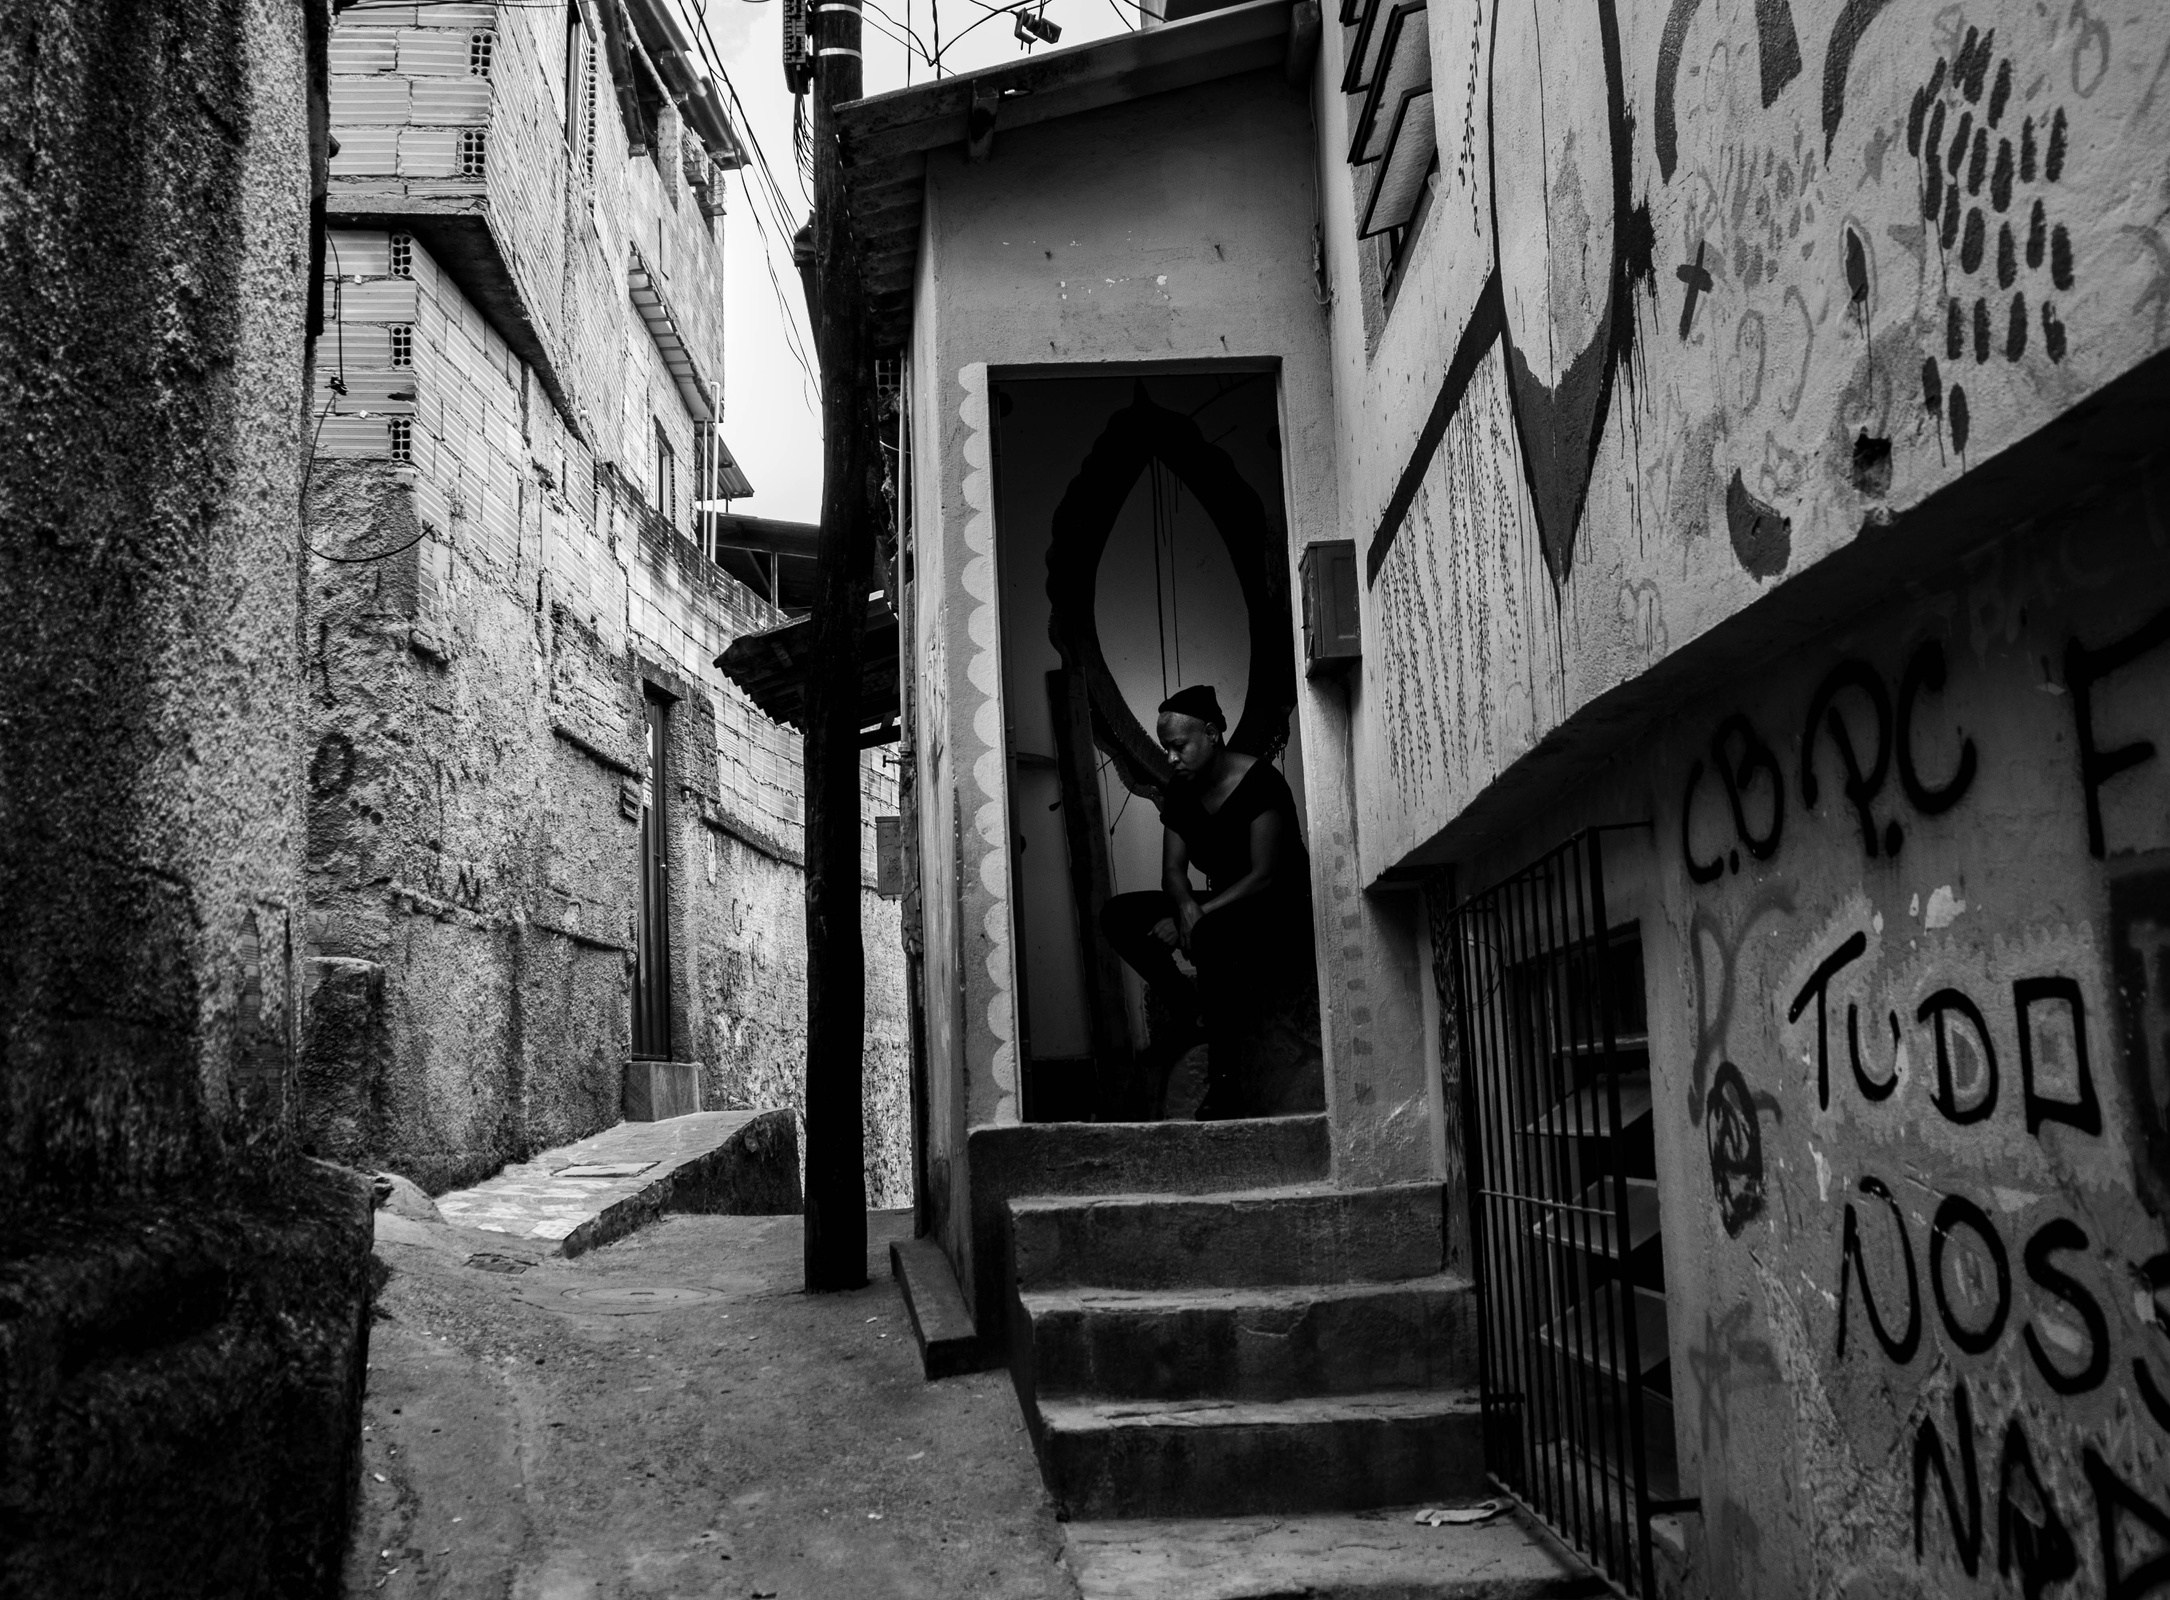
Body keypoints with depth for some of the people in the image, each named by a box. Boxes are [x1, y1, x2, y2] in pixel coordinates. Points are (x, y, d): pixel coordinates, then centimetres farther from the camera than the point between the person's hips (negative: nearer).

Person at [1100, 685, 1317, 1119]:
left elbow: (1265, 875, -21)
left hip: (1284, 913, -8)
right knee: (1118, 916, -8)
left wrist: (1198, 918, -26)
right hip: (1221, 909, 8)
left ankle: (1226, 1083, -32)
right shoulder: (1181, 793, 5)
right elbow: (1173, 871, 3)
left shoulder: (1259, 782, -16)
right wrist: (1186, 907, -22)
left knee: (1210, 936, -40)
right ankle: (1193, 1014, -3)